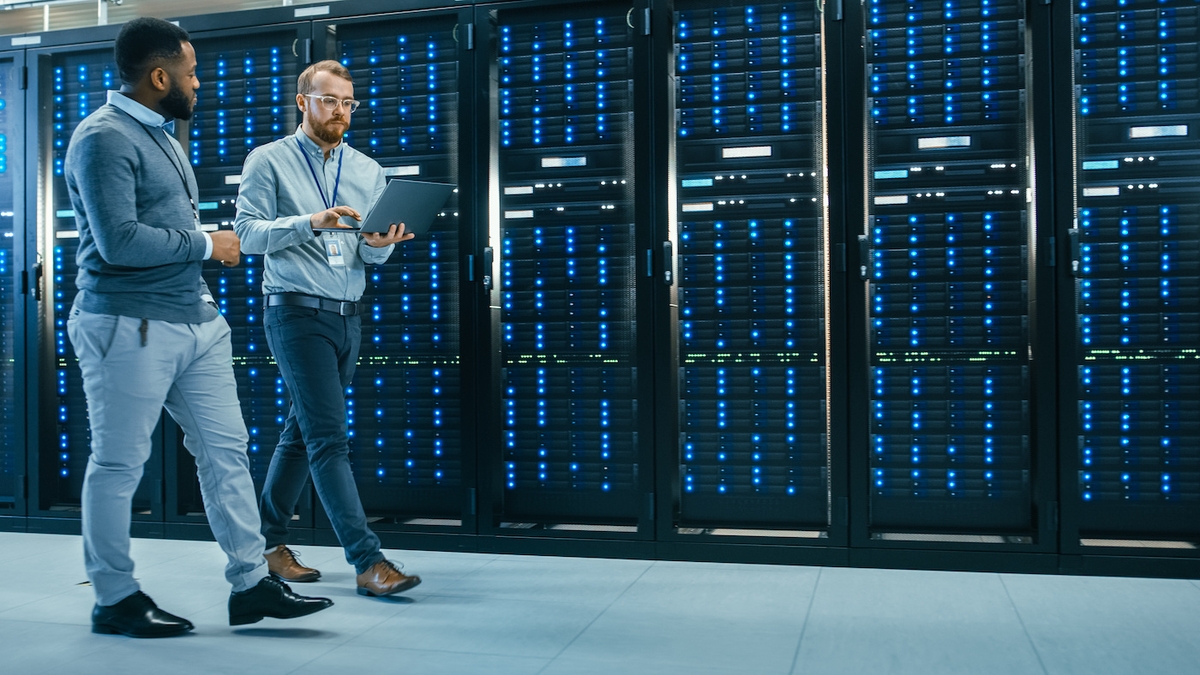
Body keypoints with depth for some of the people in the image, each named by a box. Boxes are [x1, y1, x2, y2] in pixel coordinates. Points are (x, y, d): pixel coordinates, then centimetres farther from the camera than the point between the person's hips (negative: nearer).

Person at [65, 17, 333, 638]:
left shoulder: (159, 133, 19)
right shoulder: (104, 138, -12)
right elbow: (119, 240, -22)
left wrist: (205, 259, 14)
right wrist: (206, 245, -11)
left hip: (196, 320, 9)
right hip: (130, 326, -9)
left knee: (225, 449, 7)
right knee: (118, 464, 2)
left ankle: (250, 584, 13)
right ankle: (115, 599, 16)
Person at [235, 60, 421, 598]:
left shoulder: (369, 171, 13)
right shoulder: (268, 161, 0)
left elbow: (372, 258, 10)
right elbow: (248, 234, -9)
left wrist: (379, 245, -14)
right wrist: (311, 222, -22)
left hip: (348, 316, 6)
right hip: (297, 313, -6)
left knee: (301, 433, 13)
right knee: (329, 437, -11)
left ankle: (269, 541, 27)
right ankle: (368, 560, -12)